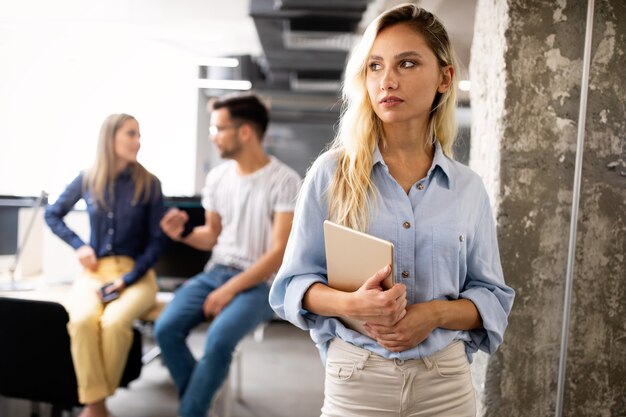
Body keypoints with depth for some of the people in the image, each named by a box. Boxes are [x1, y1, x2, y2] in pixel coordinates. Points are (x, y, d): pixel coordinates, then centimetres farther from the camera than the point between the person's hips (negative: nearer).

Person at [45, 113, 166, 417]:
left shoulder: (149, 183, -1)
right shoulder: (87, 179, 4)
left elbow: (158, 239, -2)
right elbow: (52, 215, 19)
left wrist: (127, 279, -12)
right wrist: (78, 245, 2)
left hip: (136, 272, -1)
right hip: (94, 270, 2)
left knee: (114, 322, -33)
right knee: (83, 320, -32)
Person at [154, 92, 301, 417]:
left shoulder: (284, 181, -12)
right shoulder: (217, 176, 7)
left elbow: (280, 253, -15)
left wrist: (230, 290, -19)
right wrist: (184, 233, -5)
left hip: (259, 284, -5)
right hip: (214, 272, 6)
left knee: (219, 339, -31)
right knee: (166, 328, -19)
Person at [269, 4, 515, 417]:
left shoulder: (468, 188, 1)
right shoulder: (333, 172, -5)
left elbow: (492, 297, 4)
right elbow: (292, 285, -3)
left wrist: (436, 313, -15)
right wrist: (351, 304, -21)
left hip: (446, 381, 2)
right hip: (356, 377, -1)